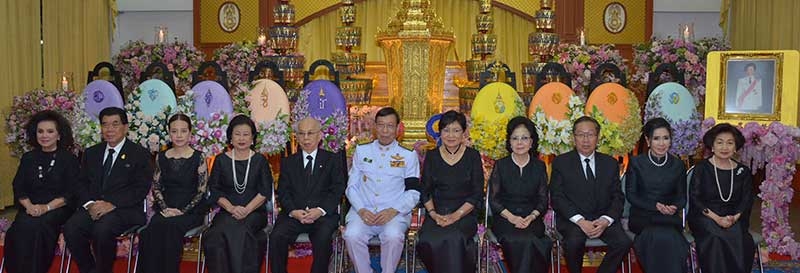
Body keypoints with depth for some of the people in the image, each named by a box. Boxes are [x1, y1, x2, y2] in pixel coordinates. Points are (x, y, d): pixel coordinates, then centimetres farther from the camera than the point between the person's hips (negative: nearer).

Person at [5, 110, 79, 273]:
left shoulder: (69, 159, 3)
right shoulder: (28, 158, 16)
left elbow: (70, 193, -4)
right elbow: (18, 188, 10)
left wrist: (47, 207, -18)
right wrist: (29, 206, -10)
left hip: (58, 209, -3)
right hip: (30, 209, 3)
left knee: (35, 226, -32)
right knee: (21, 227, -28)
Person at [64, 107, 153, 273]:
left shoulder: (139, 154, 3)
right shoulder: (91, 153, 20)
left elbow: (140, 189, -7)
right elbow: (81, 183, 14)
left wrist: (112, 204, -18)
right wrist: (89, 203, -8)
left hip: (125, 209, -4)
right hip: (93, 207, 5)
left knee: (102, 229, -34)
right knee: (71, 228, -24)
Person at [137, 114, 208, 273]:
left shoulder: (198, 158, -1)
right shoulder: (161, 158, 11)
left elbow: (201, 191, -4)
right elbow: (156, 187, 11)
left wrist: (183, 211, -13)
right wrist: (164, 208, -6)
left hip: (191, 211, -3)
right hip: (166, 209, 3)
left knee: (169, 225, -33)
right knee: (154, 226, -29)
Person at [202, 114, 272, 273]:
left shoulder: (260, 160, 9)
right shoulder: (221, 160, 12)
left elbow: (265, 192, 1)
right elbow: (215, 190, 6)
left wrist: (247, 210, -14)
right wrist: (231, 208, -11)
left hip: (254, 212, -1)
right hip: (227, 212, 1)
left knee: (242, 231, -34)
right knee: (216, 235, -31)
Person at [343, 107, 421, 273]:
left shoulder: (408, 156, 8)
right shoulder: (361, 151, 14)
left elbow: (413, 192, 4)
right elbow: (352, 186, 11)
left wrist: (392, 211, -13)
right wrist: (361, 210, -8)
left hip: (395, 214, -1)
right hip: (363, 211, 2)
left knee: (393, 236, -33)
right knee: (352, 235, -29)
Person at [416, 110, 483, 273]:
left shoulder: (473, 156, 5)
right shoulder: (431, 157, 11)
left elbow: (477, 194, 1)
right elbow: (425, 191, 8)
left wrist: (456, 215, -12)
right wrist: (434, 214, -10)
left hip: (464, 214, -1)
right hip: (437, 214, 2)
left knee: (454, 239, -34)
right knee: (428, 240, -30)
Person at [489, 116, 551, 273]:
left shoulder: (539, 166, 9)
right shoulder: (501, 165, 5)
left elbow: (543, 200, 8)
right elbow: (494, 200, 2)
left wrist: (531, 217, -12)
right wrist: (511, 217, -14)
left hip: (532, 219, 1)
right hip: (504, 219, -1)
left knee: (527, 241, -32)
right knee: (519, 241, -33)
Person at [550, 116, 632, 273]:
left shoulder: (610, 163, 13)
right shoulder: (561, 162, 3)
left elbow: (618, 197, 8)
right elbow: (557, 197, -5)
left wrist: (606, 220, -12)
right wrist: (580, 221, -18)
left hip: (603, 219, 3)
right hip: (572, 218, -3)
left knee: (624, 242, -24)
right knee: (574, 241, -33)